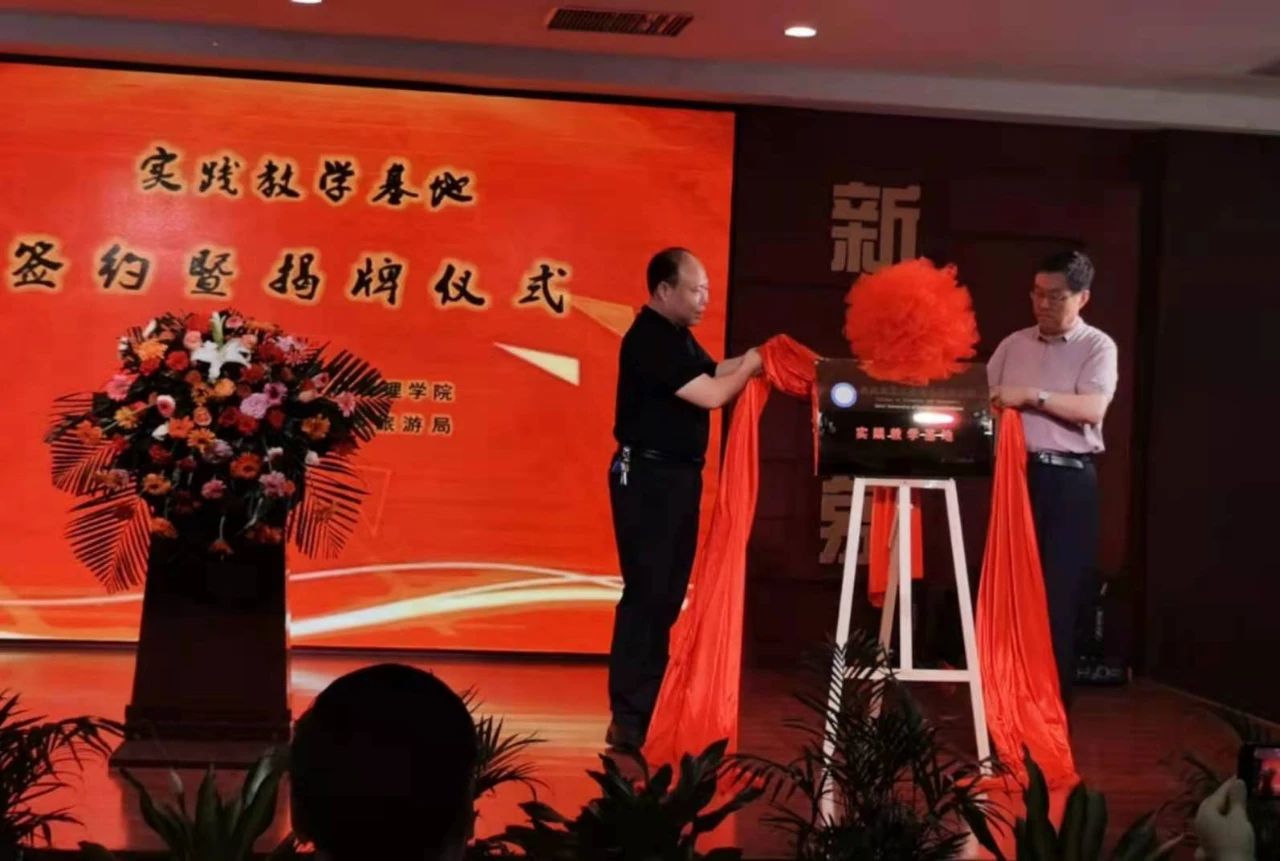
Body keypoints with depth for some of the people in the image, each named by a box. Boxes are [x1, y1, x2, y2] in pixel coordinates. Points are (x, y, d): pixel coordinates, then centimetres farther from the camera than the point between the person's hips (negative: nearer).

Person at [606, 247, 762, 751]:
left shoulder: (677, 337, 13)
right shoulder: (650, 340, -18)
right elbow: (712, 395, -21)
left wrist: (755, 354, 4)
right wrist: (750, 366, -7)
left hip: (677, 476, 10)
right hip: (648, 477, -10)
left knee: (668, 593, 12)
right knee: (646, 593, -9)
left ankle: (648, 704, 19)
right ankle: (628, 719, -6)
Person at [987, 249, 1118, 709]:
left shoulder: (1097, 347, -1)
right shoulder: (1013, 344, 13)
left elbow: (1092, 408, -16)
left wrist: (1031, 396, -22)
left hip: (1068, 480, -4)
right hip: (1015, 473, 4)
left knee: (1058, 590, -2)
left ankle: (1053, 700, 6)